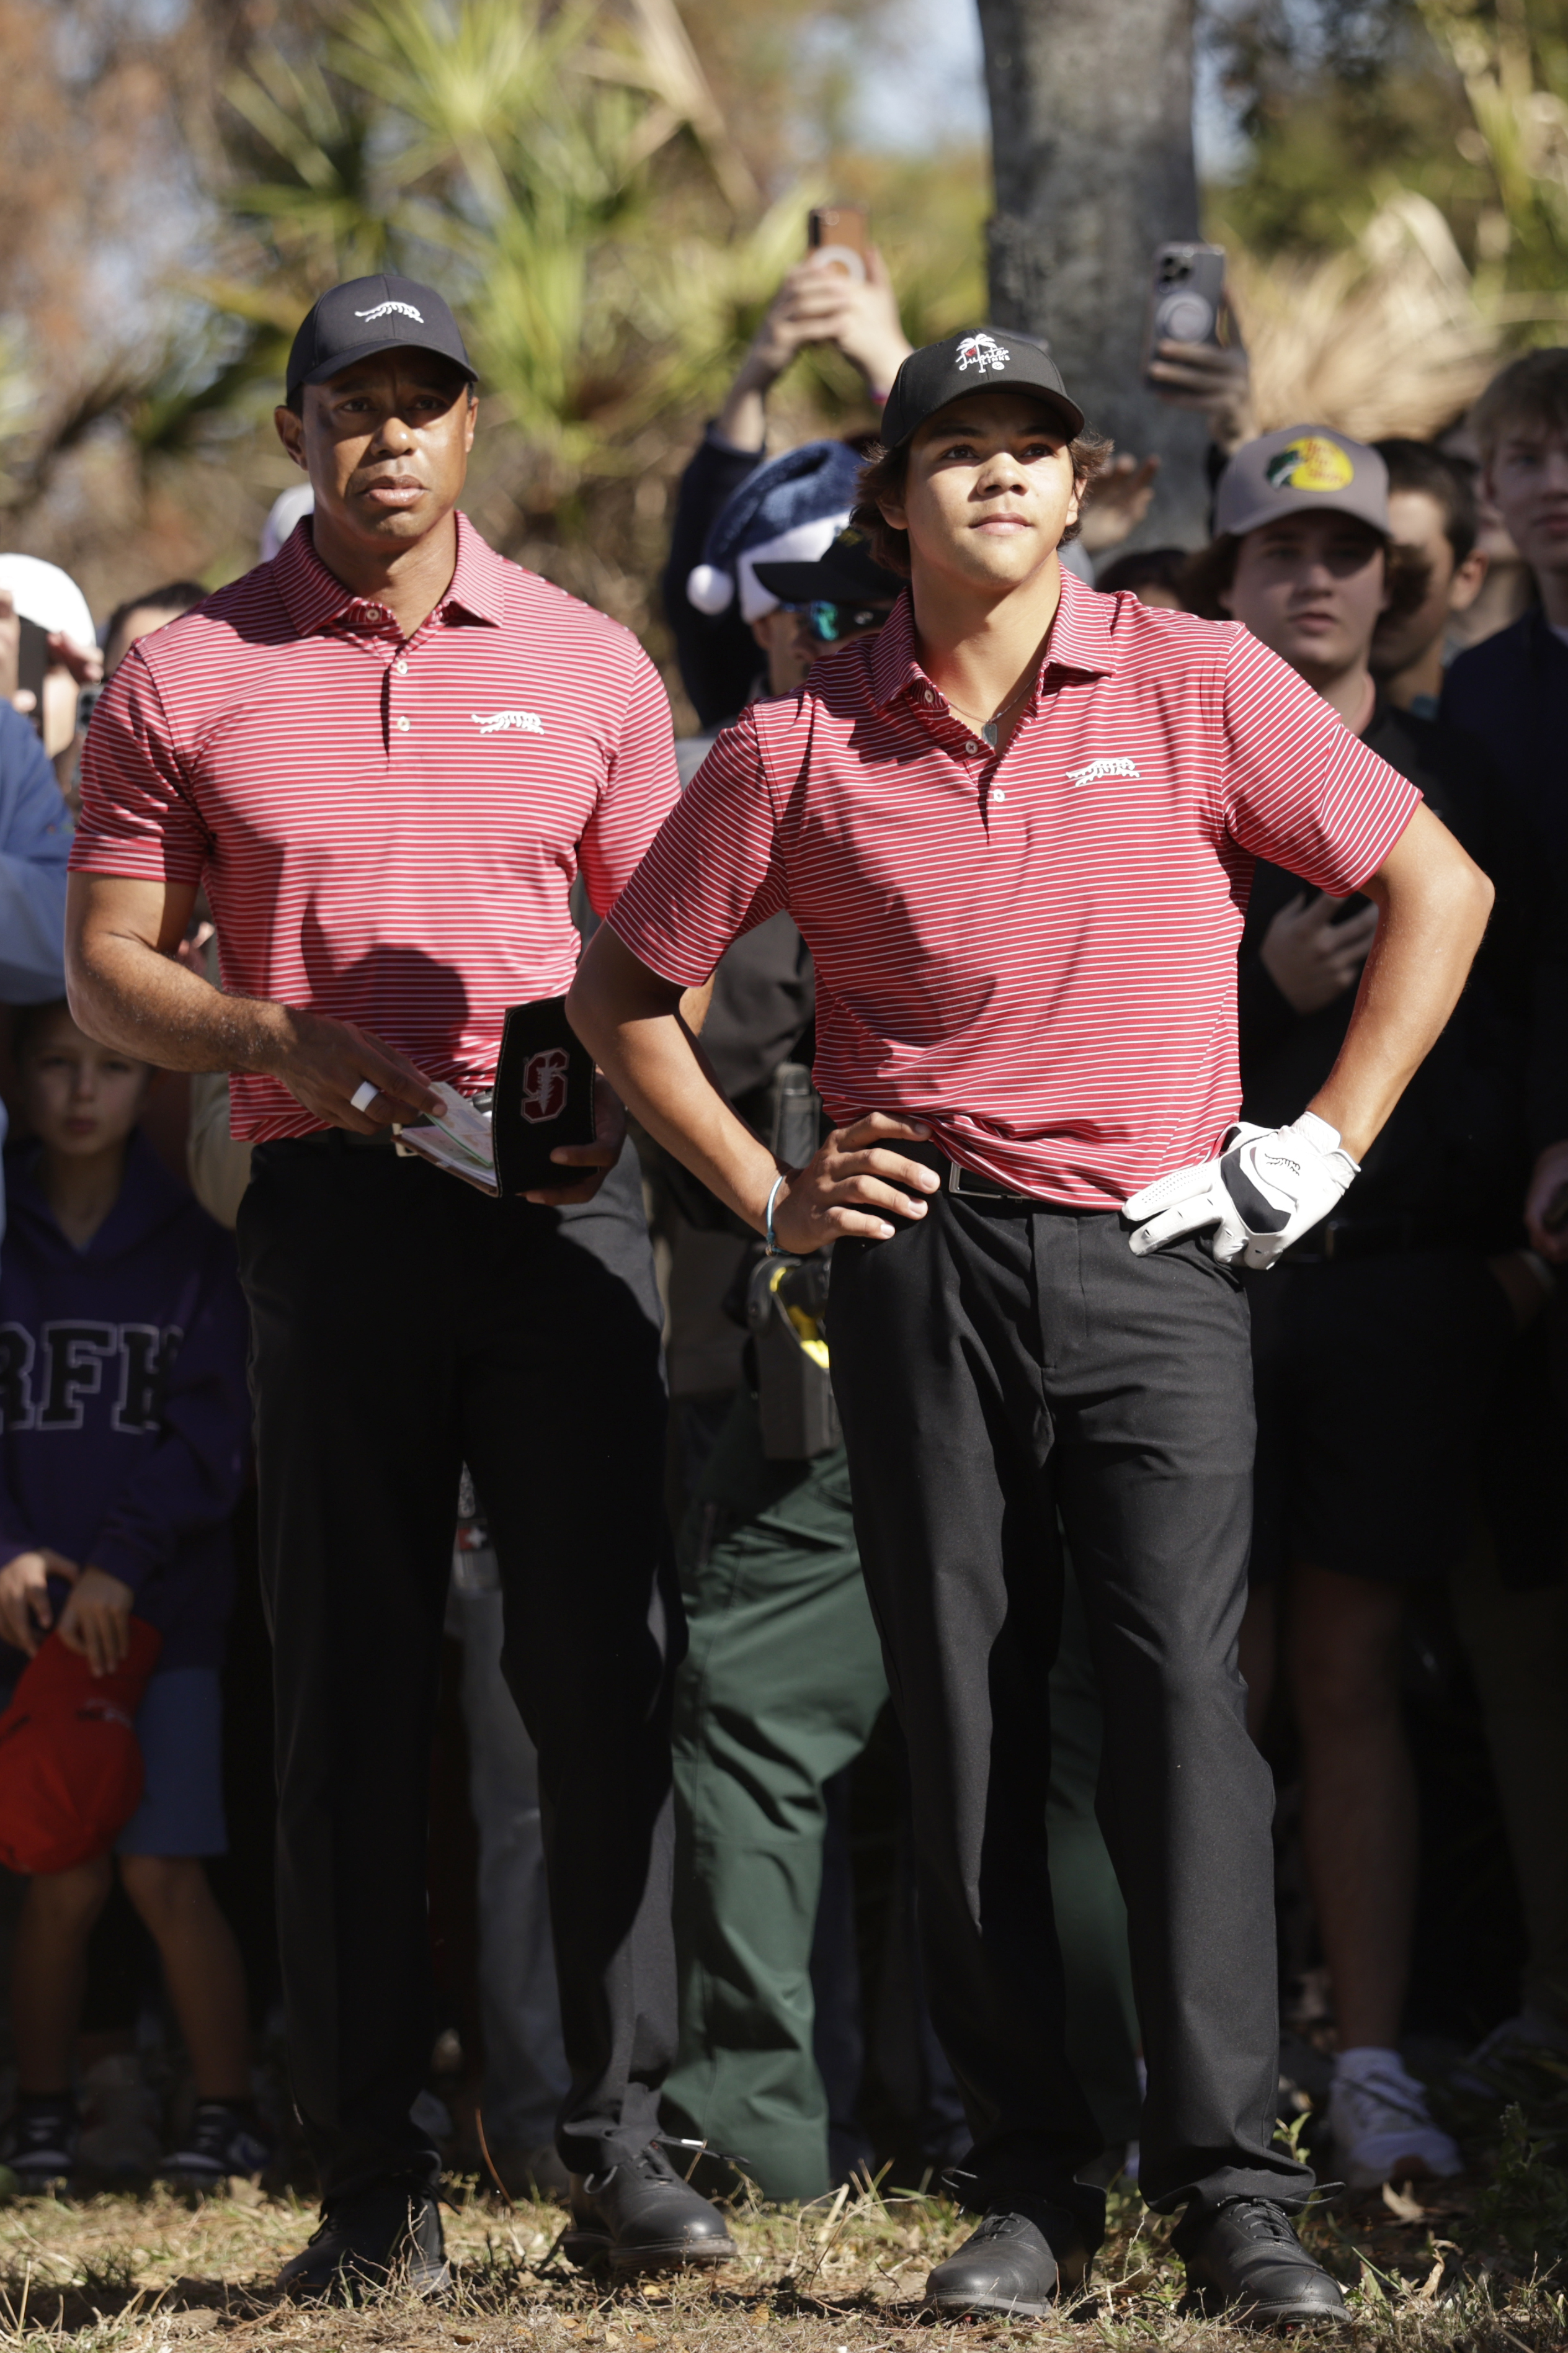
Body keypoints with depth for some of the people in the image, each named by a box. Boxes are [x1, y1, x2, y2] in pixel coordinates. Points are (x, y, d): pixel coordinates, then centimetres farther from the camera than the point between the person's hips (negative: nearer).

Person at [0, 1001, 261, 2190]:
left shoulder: (191, 1245, 5)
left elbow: (212, 1430, -1)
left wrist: (123, 1560, -13)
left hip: (162, 1605, -1)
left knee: (163, 1871, -6)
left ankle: (228, 2109, 2)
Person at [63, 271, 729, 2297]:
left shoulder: (584, 664, 10)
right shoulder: (186, 682, 6)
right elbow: (108, 967, 5)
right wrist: (279, 1038, -13)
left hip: (564, 1198, 1)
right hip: (331, 1202, -1)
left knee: (607, 1665, -4)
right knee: (349, 1683, 1)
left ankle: (622, 2149, 2)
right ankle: (371, 2177, 5)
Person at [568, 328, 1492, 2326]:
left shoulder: (1192, 688, 1)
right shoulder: (803, 747, 3)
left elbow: (1437, 888, 7)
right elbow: (624, 988, 14)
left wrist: (1326, 1147, 1)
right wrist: (769, 1197, 6)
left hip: (1152, 1260, -2)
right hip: (922, 1264, 2)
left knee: (1181, 1692, -12)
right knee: (963, 1729, 3)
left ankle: (1231, 2187, -12)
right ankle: (1030, 2181, 10)